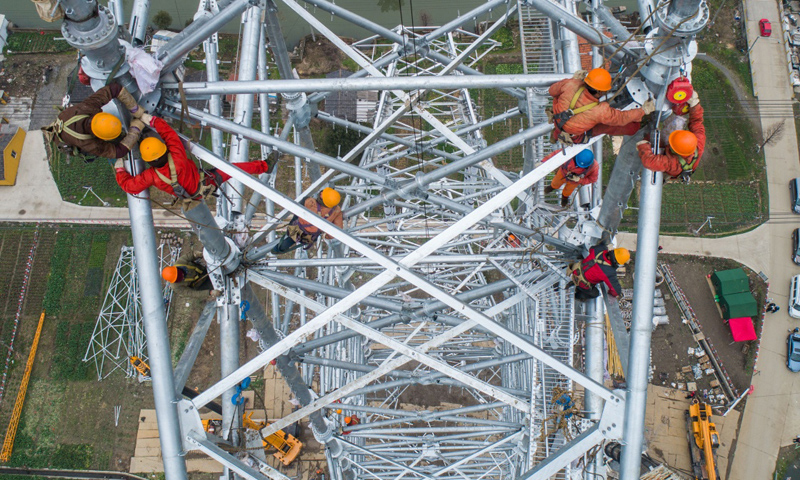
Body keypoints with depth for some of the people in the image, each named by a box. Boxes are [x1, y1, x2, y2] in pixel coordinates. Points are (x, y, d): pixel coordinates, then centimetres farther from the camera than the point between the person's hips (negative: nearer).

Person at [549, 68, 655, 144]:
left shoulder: (570, 85, -31)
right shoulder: (601, 111, -35)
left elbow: (552, 90, -8)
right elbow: (622, 118, -15)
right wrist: (643, 110, 0)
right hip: (576, 138, -4)